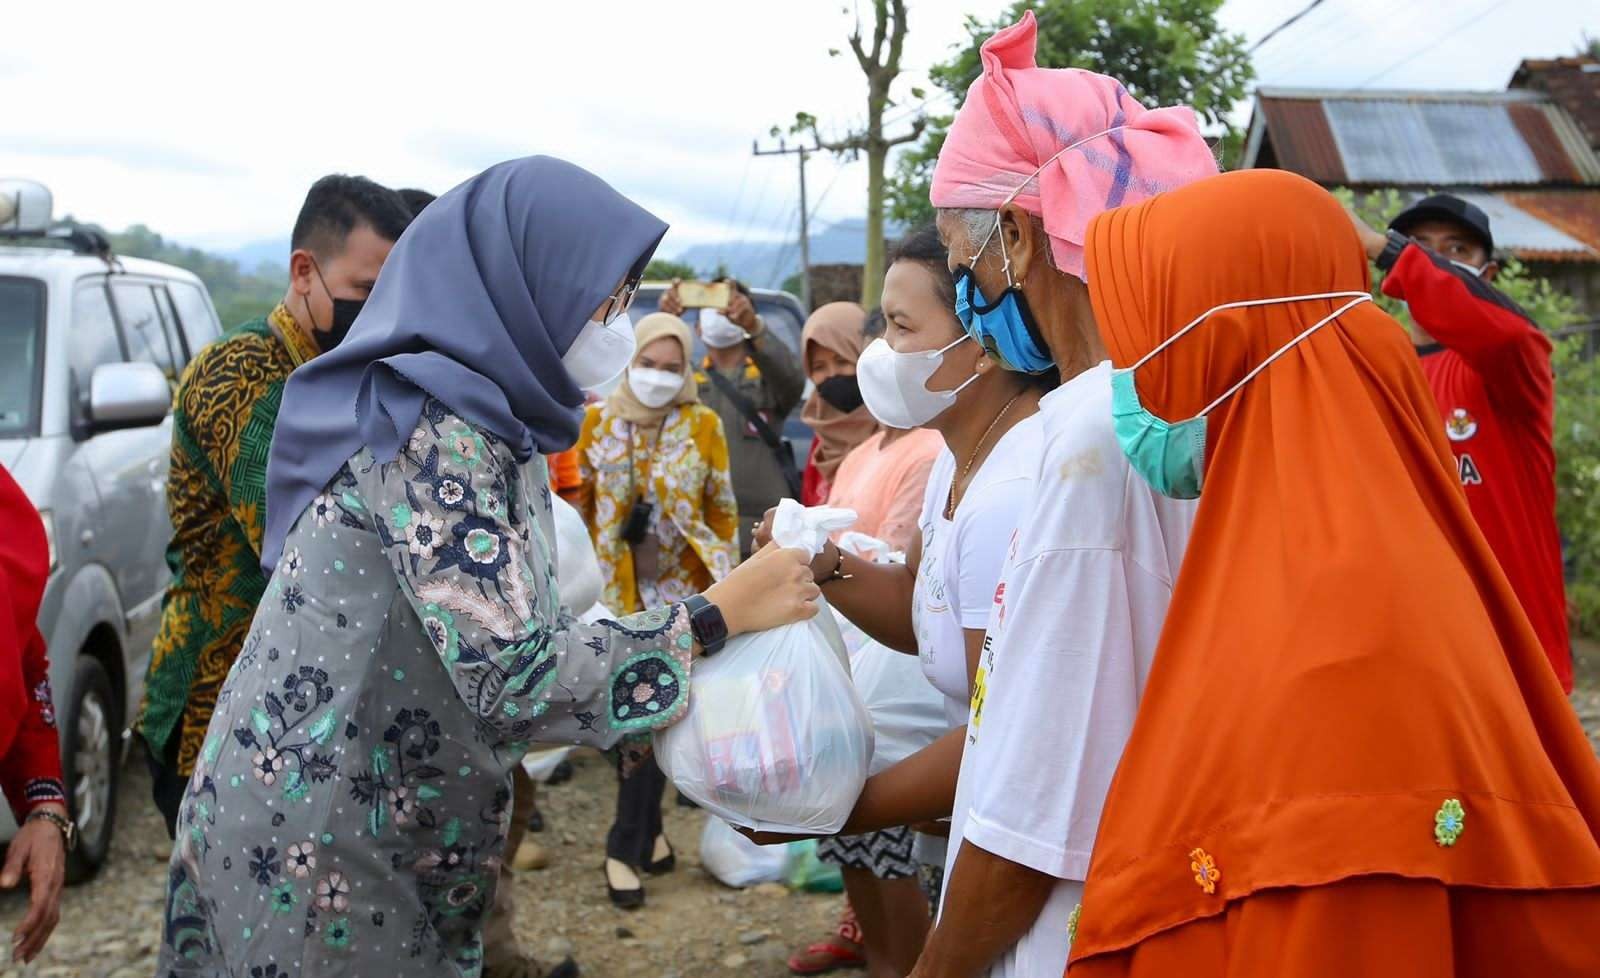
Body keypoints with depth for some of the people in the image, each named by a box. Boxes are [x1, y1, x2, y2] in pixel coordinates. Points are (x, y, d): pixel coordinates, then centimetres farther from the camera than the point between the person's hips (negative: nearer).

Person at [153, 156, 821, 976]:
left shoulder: (483, 421, 8)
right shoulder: (433, 429, -21)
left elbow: (499, 644, 8)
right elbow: (514, 677, -27)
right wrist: (719, 613, -19)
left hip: (386, 832, 9)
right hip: (315, 848, -9)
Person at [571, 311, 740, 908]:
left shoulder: (703, 425, -3)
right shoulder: (598, 421, 1)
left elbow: (723, 511, 4)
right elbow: (579, 500, 9)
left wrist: (727, 585, 4)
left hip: (680, 590, -1)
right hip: (616, 591, 1)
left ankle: (627, 848, 9)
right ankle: (647, 830, 19)